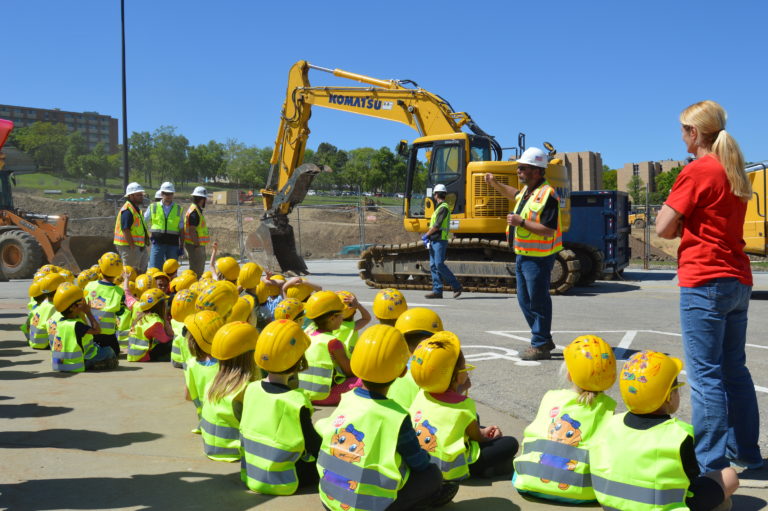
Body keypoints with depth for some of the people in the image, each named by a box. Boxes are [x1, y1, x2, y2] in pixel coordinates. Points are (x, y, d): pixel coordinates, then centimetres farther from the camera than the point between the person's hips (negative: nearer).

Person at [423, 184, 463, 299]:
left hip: (440, 241, -10)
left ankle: (456, 287, -8)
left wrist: (426, 235, -9)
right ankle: (437, 290, 6)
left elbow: (437, 225, -18)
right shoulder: (439, 207, 21)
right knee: (433, 266, 5)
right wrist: (428, 236, 12)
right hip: (434, 241, 10)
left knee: (439, 264, -15)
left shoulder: (443, 207, -11)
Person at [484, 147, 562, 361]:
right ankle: (544, 339, 28)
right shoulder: (527, 190, 11)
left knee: (538, 301, -2)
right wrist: (496, 184, 25)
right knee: (525, 300, 16)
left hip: (538, 257, -10)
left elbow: (549, 230, -24)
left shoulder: (547, 195, -19)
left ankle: (540, 347, 9)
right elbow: (516, 195, 36)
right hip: (522, 255, 10)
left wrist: (521, 222, -24)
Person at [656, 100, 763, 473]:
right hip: (738, 281, 9)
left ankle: (711, 464, 0)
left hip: (704, 281, -9)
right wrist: (685, 224, 6)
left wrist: (677, 222, 6)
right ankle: (745, 451, 28)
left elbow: (664, 229, -12)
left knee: (705, 375, -4)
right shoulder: (734, 171, 14)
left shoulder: (697, 171, -12)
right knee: (734, 369, 17)